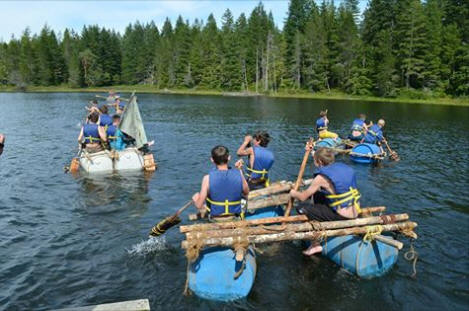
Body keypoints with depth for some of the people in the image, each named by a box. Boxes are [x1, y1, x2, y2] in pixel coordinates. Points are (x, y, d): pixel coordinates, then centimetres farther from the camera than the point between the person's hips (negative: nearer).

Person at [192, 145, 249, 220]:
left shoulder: (208, 178, -22)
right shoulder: (239, 174, -17)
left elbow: (199, 205, -16)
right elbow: (246, 193, 2)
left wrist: (196, 197, 7)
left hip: (215, 218, -2)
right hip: (235, 216, 2)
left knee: (195, 196, 24)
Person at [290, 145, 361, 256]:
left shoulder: (322, 177, -16)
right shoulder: (342, 166, 5)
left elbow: (303, 197, -7)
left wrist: (293, 193, 12)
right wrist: (312, 151, 33)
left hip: (343, 217, -8)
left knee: (302, 208, 0)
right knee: (316, 195, 23)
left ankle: (316, 244, 3)